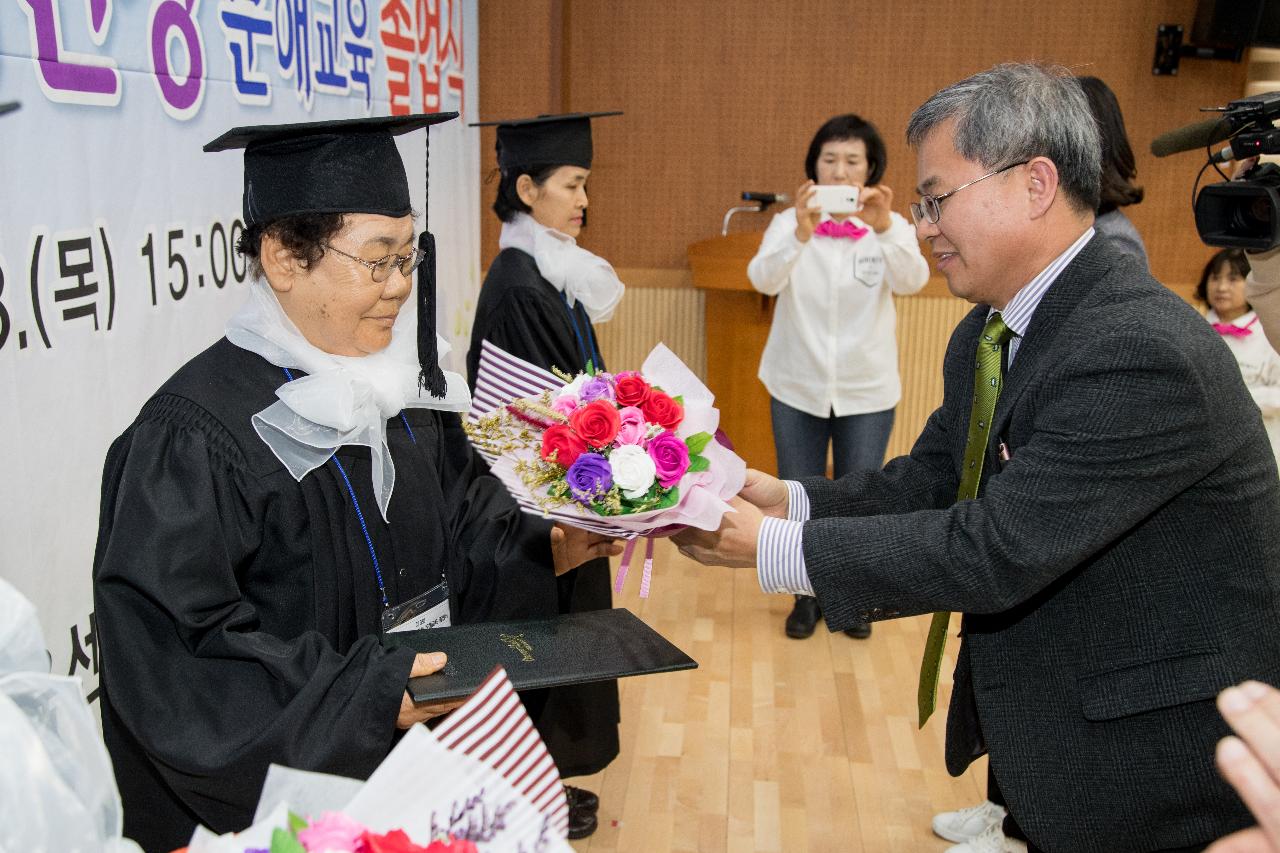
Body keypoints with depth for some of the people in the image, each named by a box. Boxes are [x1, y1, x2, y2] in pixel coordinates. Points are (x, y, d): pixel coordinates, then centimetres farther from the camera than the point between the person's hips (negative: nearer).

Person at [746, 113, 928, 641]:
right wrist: (800, 234, -43)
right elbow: (763, 280, -24)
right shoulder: (789, 222, -5)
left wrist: (885, 229, -43)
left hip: (867, 389, 0)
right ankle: (807, 597, 28)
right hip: (798, 386, 0)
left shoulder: (891, 226, -4)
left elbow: (912, 281, -24)